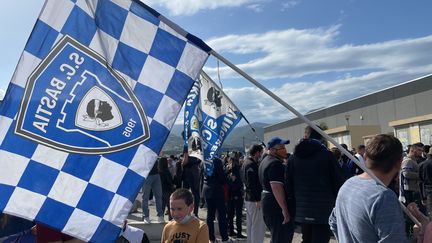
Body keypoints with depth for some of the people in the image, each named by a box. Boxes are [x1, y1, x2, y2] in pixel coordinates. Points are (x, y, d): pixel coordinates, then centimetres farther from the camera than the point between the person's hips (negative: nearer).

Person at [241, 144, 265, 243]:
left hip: (248, 198, 10)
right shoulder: (252, 165, -18)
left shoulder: (246, 163, 13)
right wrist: (258, 200, -22)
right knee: (258, 226, -5)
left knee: (250, 225, 18)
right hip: (254, 200, -10)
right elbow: (252, 184, -23)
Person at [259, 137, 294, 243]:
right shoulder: (275, 163, -19)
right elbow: (277, 188, -28)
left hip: (267, 201, 11)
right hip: (277, 206, -11)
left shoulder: (265, 160, 14)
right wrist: (285, 209, -27)